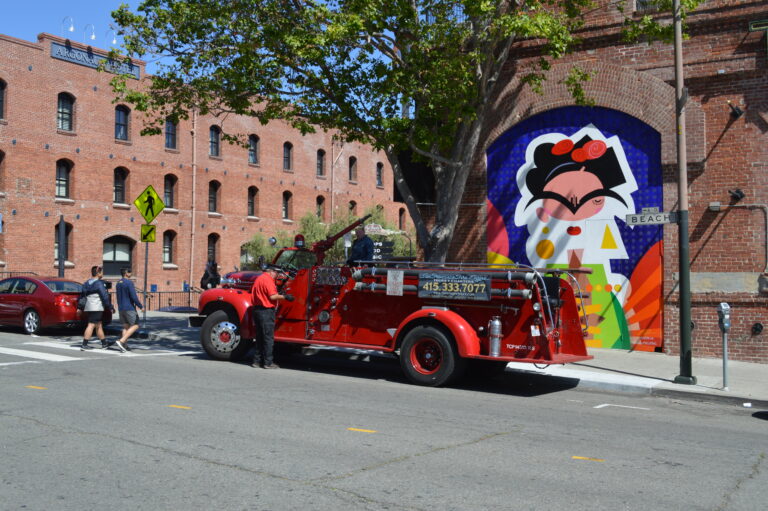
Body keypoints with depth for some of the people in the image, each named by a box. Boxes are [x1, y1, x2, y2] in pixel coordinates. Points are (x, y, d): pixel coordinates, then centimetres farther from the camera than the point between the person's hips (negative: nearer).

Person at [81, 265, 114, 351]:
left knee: (98, 325, 15)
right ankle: (84, 345, -12)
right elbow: (105, 296, -13)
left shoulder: (86, 283, 14)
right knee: (91, 325, -9)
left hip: (88, 308, 9)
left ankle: (104, 343, 23)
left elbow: (83, 295, 16)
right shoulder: (99, 283, -11)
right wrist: (110, 307, -6)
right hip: (96, 308, -9)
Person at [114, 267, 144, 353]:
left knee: (126, 326, 11)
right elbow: (134, 297, -18)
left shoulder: (118, 283, 13)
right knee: (135, 326, -4)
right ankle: (121, 341, -16)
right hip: (129, 308, -8)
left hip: (121, 308, 8)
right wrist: (141, 306, -9)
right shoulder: (129, 282, -13)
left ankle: (125, 345, 2)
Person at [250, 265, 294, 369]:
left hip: (257, 309, 9)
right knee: (268, 337, -3)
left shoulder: (259, 278, 16)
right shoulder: (267, 279, -13)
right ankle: (268, 362, 0)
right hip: (266, 311, -9)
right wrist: (284, 297, -9)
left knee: (260, 337, 15)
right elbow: (272, 296, -20)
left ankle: (257, 361, 18)